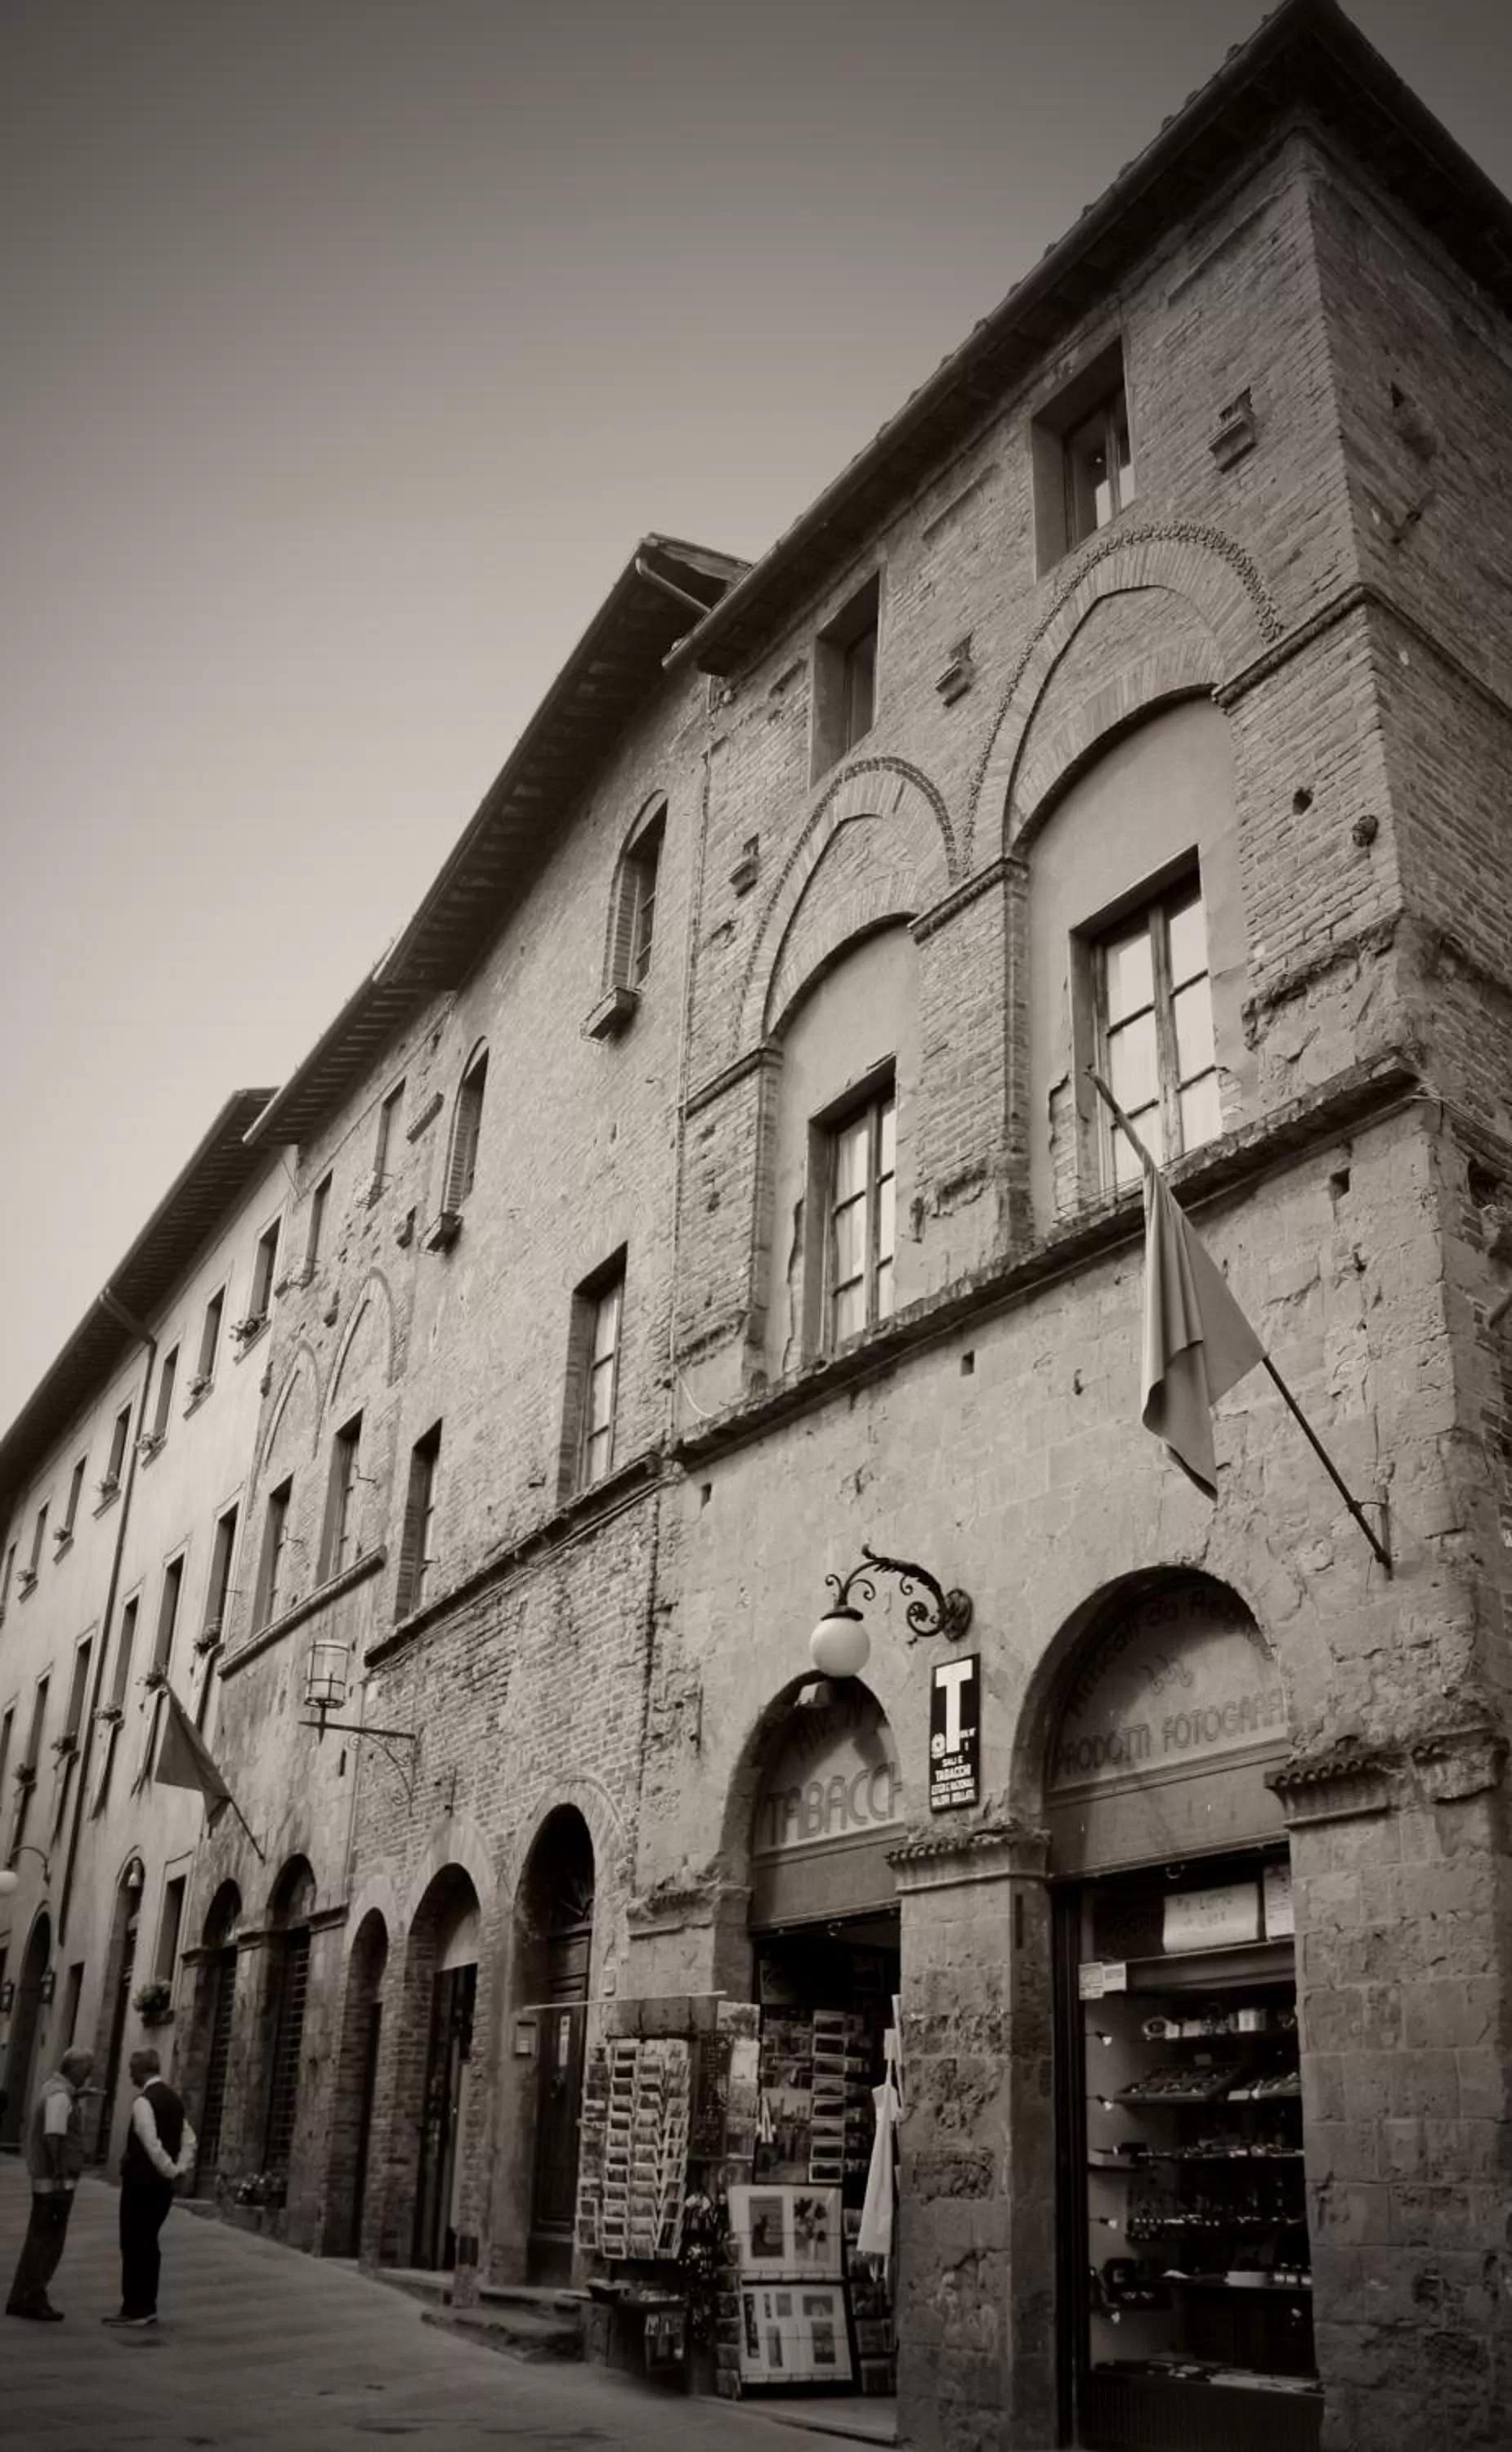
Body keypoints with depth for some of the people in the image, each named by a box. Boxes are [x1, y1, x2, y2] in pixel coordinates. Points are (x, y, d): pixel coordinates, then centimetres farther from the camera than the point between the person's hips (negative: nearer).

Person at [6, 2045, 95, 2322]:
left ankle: (21, 2299, 20)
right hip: (56, 2180, -10)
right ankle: (33, 2300, 5)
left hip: (46, 2180, 10)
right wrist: (60, 2179, -25)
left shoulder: (55, 2089, 12)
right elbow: (53, 2138, -24)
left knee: (39, 2240, 15)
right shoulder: (60, 2096, -18)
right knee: (48, 2241, -2)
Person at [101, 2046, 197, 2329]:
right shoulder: (173, 2099, 11)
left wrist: (171, 2169, -14)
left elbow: (152, 2144, -24)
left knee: (134, 2245, 0)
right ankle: (147, 2307, 21)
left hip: (141, 2182, -8)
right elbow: (189, 2140, 12)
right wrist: (181, 2168, 6)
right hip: (161, 2184, 8)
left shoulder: (144, 2101, -17)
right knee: (148, 2244, 15)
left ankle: (134, 2309, 4)